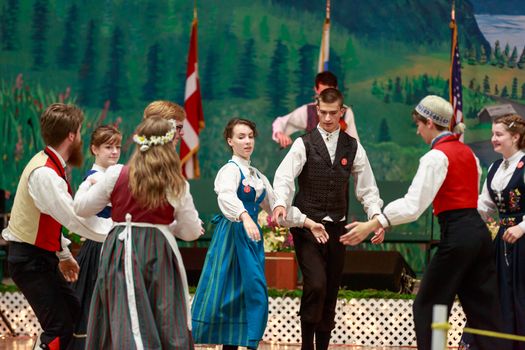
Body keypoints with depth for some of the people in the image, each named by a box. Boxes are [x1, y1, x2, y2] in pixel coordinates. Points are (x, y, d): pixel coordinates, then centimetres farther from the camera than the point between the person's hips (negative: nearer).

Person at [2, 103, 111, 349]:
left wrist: (64, 255, 23)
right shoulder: (44, 173, -24)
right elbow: (76, 220, -27)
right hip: (30, 261, -11)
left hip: (42, 257, 11)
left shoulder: (50, 166, 7)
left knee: (73, 312, 21)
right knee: (59, 328, -14)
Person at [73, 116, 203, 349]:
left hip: (121, 253, 0)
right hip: (159, 254, 0)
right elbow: (191, 232, 2)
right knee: (166, 321, 8)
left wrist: (87, 184, 29)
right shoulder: (177, 185, -2)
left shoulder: (116, 175, -1)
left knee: (126, 322, -2)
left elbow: (82, 208, 9)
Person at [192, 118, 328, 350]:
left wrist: (307, 222, 15)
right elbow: (226, 196, -30)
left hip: (251, 237, 8)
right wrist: (245, 217, -48)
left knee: (252, 295, 3)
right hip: (232, 235, -8)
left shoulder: (256, 175, 18)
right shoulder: (231, 170, -8)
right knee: (226, 295, -9)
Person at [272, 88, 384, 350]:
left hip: (336, 227, 4)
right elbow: (284, 177, -15)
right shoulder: (304, 144, -1)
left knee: (331, 290, 8)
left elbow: (367, 188, 9)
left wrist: (376, 216, -8)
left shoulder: (353, 147, 9)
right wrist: (280, 203, -34)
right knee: (316, 284, -19)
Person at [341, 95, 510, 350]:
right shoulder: (467, 152, 16)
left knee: (427, 306, 1)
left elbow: (413, 204, -19)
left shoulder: (436, 157, -10)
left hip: (456, 234, -8)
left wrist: (372, 225, -22)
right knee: (483, 307, 9)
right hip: (479, 231, 8)